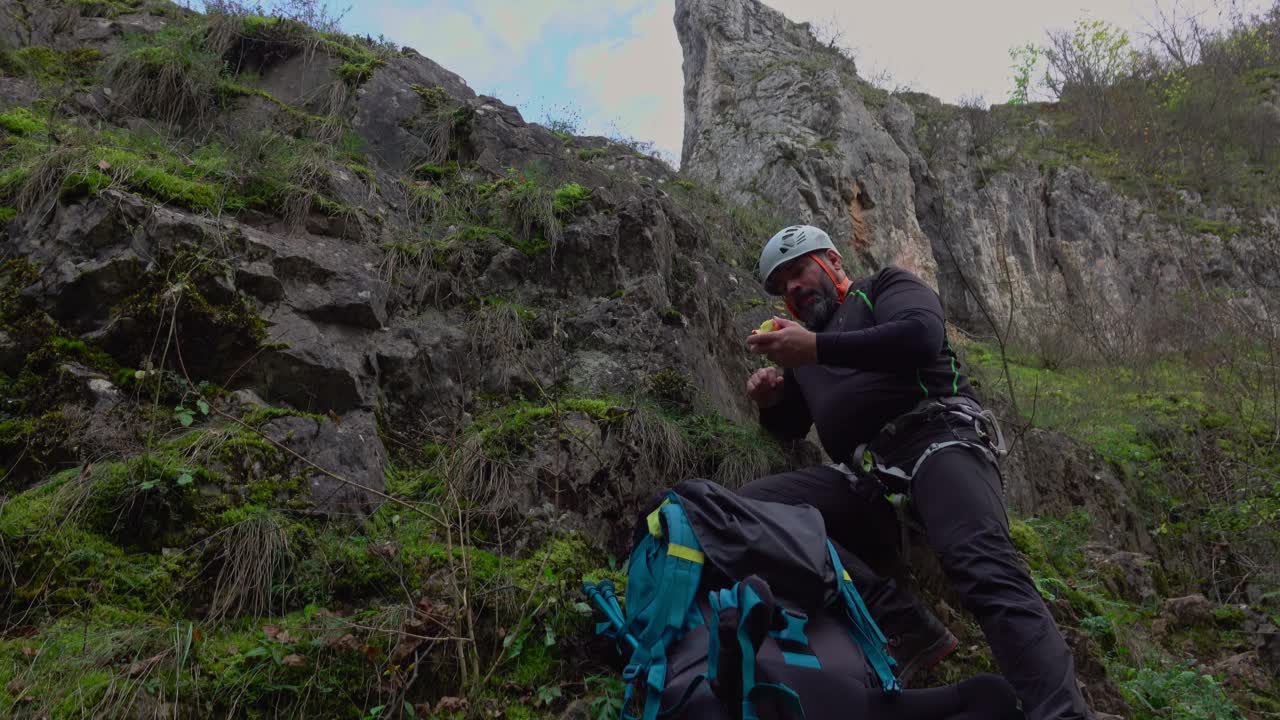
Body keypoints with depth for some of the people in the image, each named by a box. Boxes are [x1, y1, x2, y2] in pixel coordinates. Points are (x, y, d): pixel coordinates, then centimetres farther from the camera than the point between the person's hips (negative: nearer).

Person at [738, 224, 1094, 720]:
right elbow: (790, 427, 35)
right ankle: (905, 628, -24)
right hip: (866, 479, 6)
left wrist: (817, 348, -13)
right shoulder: (803, 340, 31)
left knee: (982, 565, -32)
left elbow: (921, 336, -10)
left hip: (936, 437, -5)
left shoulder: (885, 286, 13)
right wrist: (770, 400, 11)